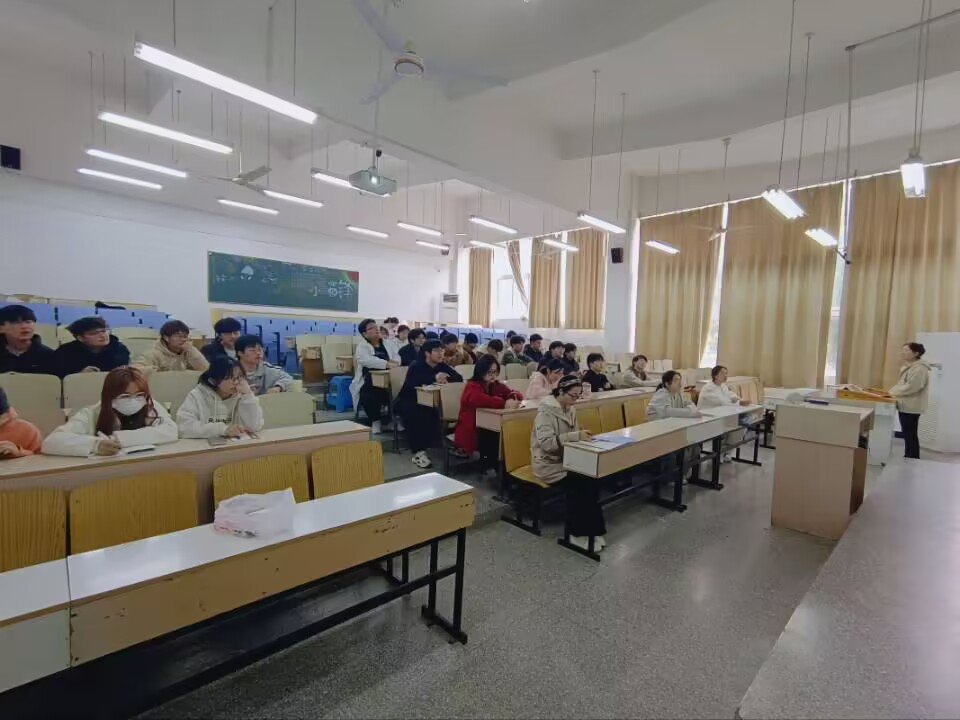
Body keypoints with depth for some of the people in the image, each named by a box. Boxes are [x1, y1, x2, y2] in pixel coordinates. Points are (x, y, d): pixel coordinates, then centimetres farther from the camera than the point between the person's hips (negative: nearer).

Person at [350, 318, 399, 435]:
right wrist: (387, 364, -29)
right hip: (369, 383, -4)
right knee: (369, 398, -31)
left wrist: (393, 363, -15)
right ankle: (375, 421, -6)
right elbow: (366, 360, -20)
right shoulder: (362, 346, -1)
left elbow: (397, 358, 10)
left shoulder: (386, 345, 16)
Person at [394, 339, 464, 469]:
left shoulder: (442, 366, 2)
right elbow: (410, 384, -34)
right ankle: (417, 453, -30)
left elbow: (460, 378, -8)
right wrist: (434, 378, -38)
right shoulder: (416, 365, -15)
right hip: (406, 401, -5)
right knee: (415, 414, -37)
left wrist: (446, 379, -28)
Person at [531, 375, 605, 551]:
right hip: (548, 464, -7)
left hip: (566, 459, 7)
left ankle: (591, 529, -12)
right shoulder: (546, 411, -17)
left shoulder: (570, 410, 8)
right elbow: (546, 443, -27)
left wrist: (582, 437, -8)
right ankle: (580, 532, -11)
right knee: (582, 481, -27)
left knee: (592, 476, -21)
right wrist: (576, 436, -32)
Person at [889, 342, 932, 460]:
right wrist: (892, 391, 4)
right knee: (907, 435, 15)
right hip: (905, 406, 10)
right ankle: (907, 459, 23)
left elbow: (911, 387, -24)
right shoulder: (908, 366, 14)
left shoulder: (920, 368, -17)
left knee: (910, 435, -3)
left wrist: (892, 392, -17)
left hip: (911, 407, -10)